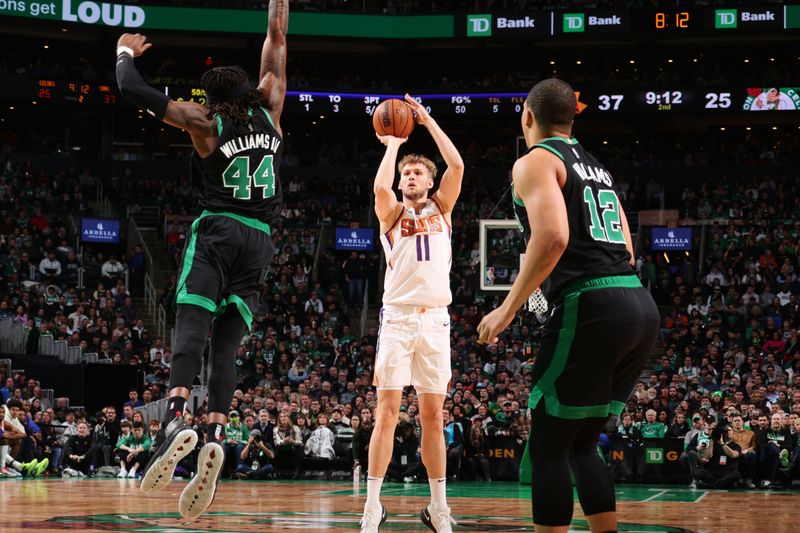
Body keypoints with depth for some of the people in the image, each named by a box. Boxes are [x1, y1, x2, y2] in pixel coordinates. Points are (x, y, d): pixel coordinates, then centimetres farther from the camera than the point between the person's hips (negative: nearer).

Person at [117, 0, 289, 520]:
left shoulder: (204, 122, 3)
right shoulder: (269, 113, 11)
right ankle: (215, 438, -20)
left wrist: (126, 52, 21)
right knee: (226, 345, 0)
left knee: (192, 327, -16)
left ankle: (177, 418, -42)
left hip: (217, 232, -3)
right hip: (259, 241, 3)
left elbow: (134, 90, 4)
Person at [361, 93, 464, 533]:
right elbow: (380, 186, -14)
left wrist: (427, 120, 4)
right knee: (387, 411, -8)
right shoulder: (392, 212, 9)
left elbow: (456, 166, 0)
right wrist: (394, 142, -1)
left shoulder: (441, 208, 15)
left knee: (433, 415, 4)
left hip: (436, 319, 2)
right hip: (398, 316, -2)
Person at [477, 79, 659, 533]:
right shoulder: (597, 168, 25)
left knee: (548, 446, 1)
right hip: (641, 306, 8)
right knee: (582, 443, 17)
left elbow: (553, 237, -17)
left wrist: (508, 310, -12)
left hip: (590, 308, -8)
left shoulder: (535, 161, -1)